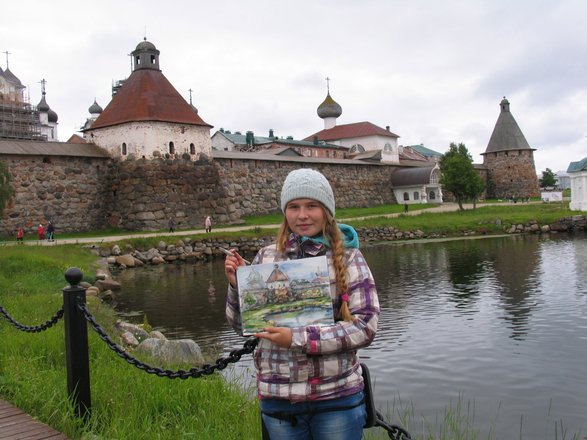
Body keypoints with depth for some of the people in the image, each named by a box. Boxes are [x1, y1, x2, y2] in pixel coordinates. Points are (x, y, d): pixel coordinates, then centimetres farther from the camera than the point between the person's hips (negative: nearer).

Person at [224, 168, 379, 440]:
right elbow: (243, 326, 9)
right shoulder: (266, 258, 2)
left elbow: (365, 326, -11)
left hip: (337, 396, -2)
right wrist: (237, 285, -9)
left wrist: (298, 339, -19)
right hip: (278, 397, 2)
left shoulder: (348, 257, -5)